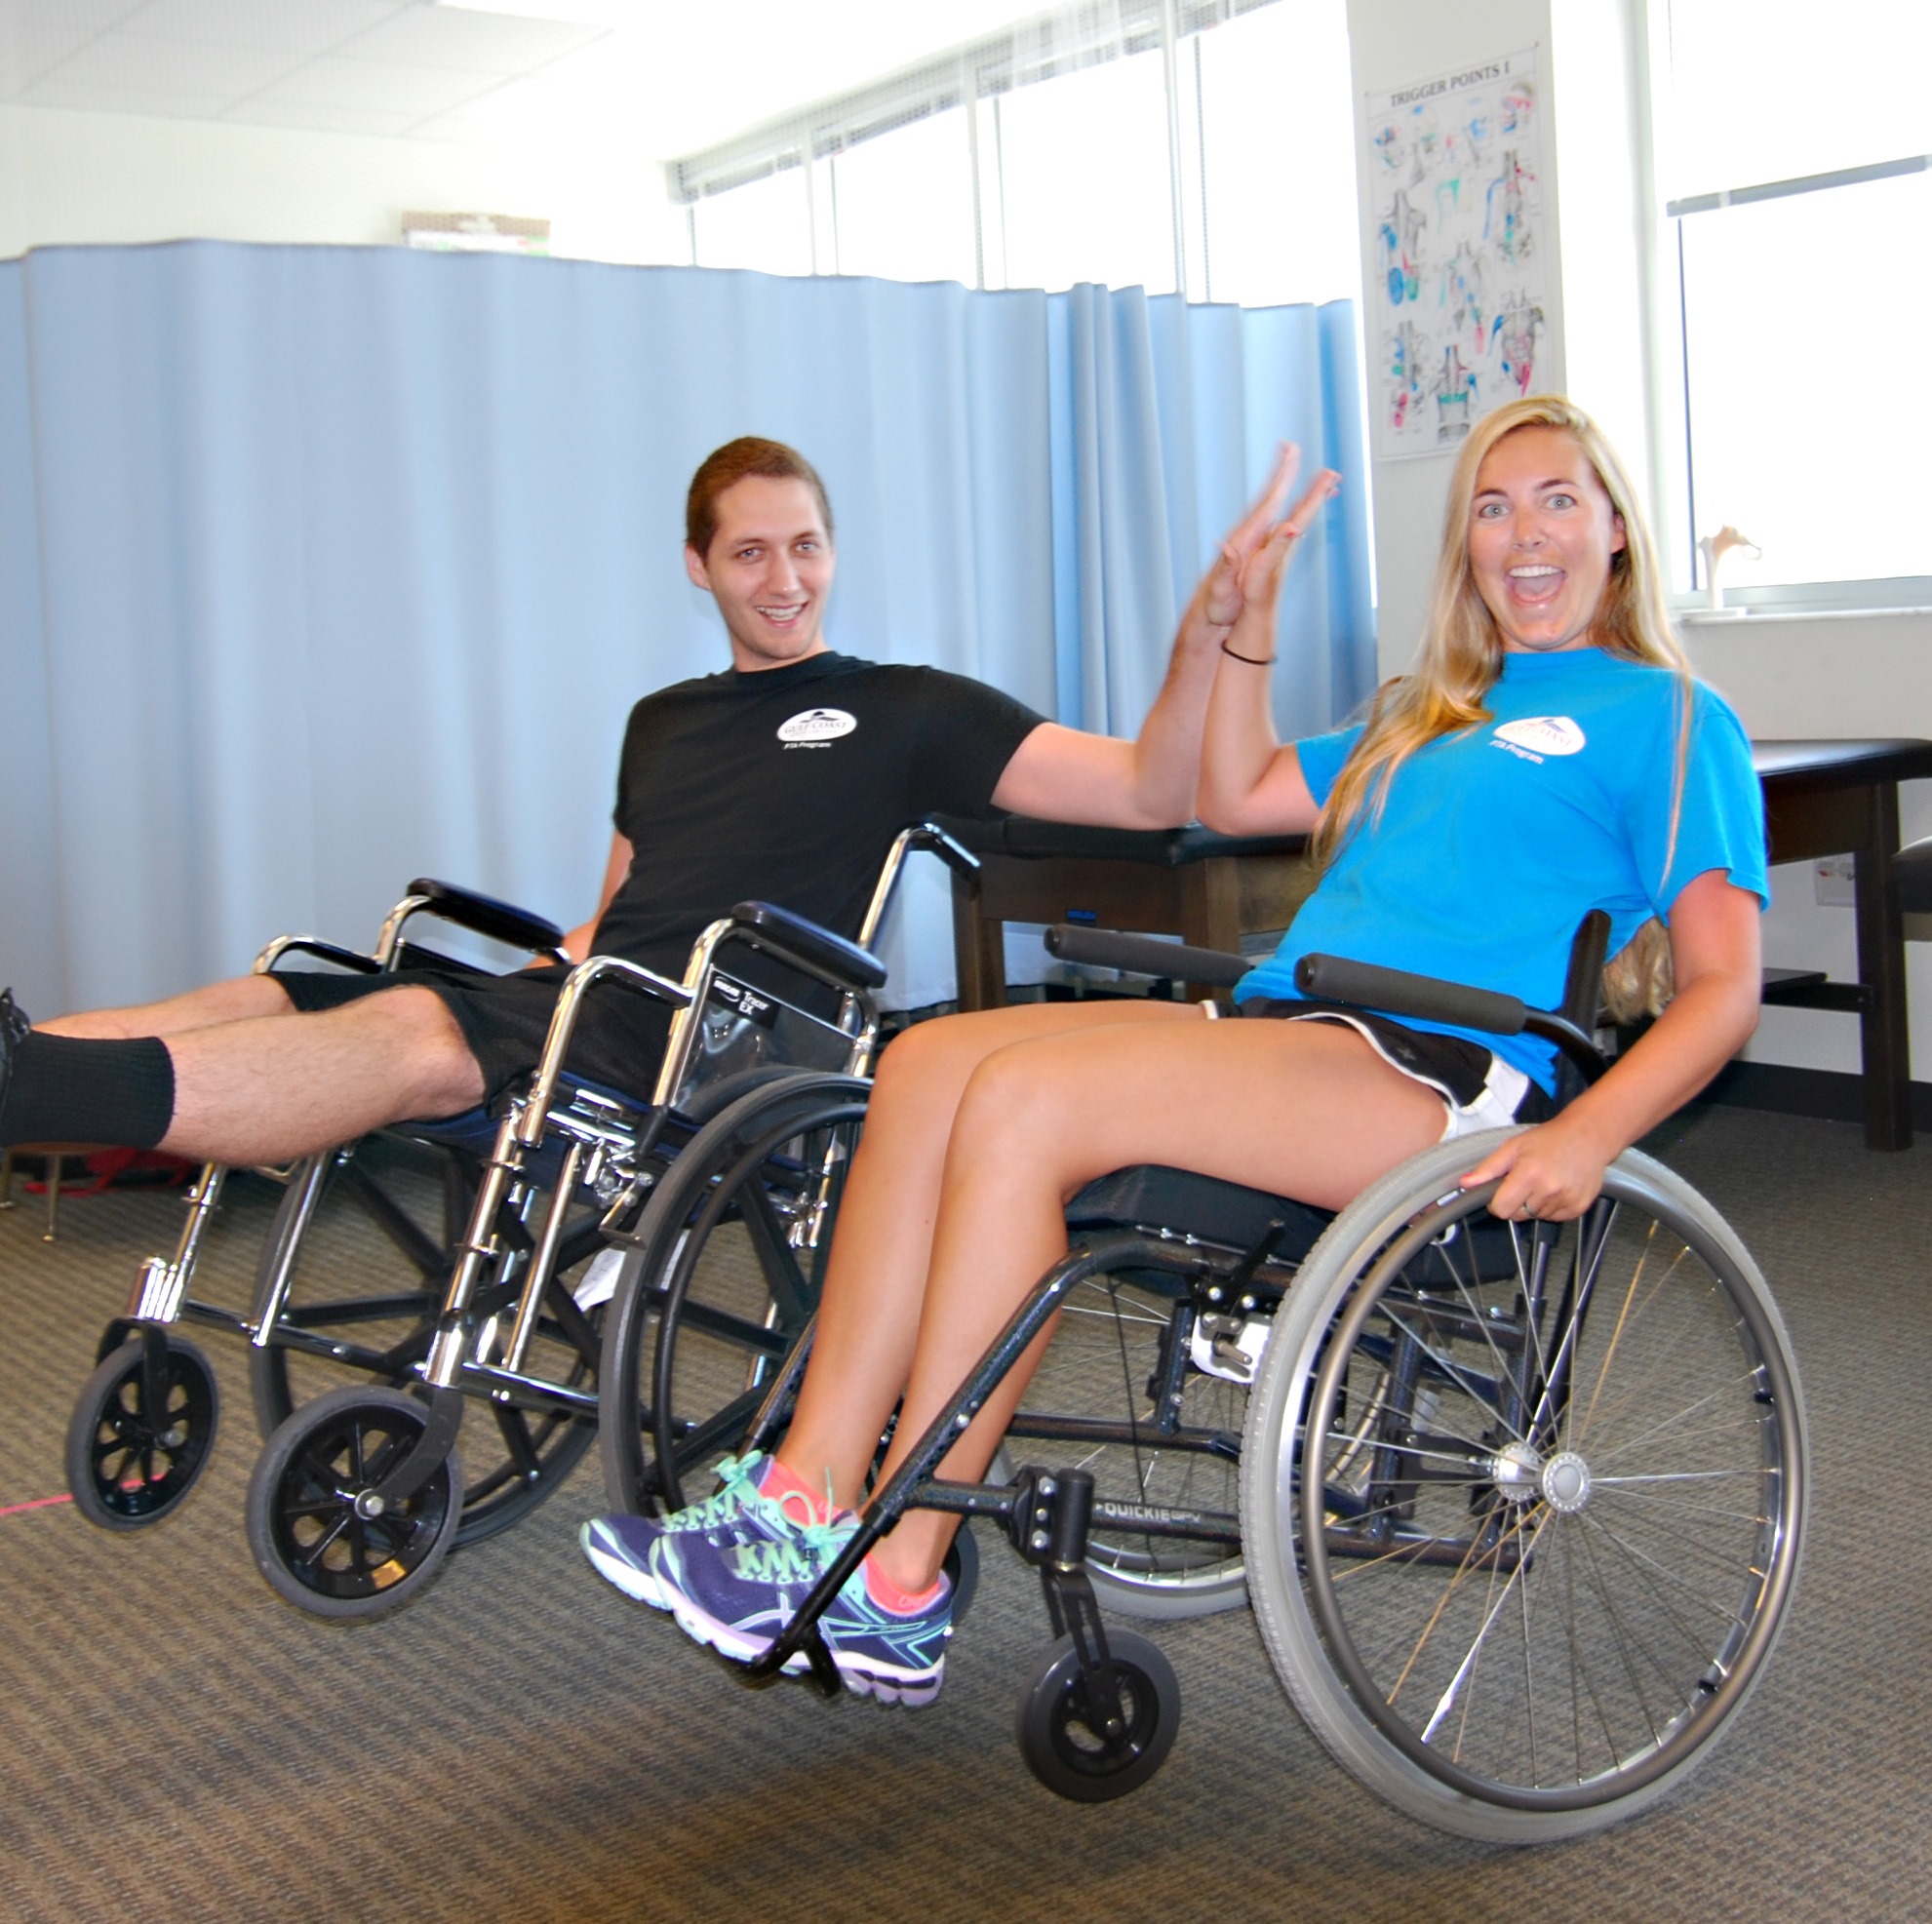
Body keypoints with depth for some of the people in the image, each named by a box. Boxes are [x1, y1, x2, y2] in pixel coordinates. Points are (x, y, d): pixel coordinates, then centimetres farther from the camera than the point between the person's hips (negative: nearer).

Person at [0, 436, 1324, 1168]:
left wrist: (1208, 633, -15)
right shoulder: (663, 722, 29)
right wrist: (525, 973, 13)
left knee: (418, 1035, -35)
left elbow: (1146, 791, 1)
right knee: (263, 1003, -17)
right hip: (585, 1005, 7)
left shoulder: (906, 712, 10)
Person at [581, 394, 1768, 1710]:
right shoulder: (1437, 707, 31)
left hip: (1444, 1075, -7)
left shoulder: (1669, 718, 7)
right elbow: (1238, 797, 32)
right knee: (928, 1063, -16)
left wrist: (1586, 1136, -20)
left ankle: (898, 1594, -22)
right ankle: (806, 1500, -20)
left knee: (1024, 1097, -27)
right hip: (1281, 1031, 8)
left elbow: (1724, 988, -3)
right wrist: (1254, 614, 23)